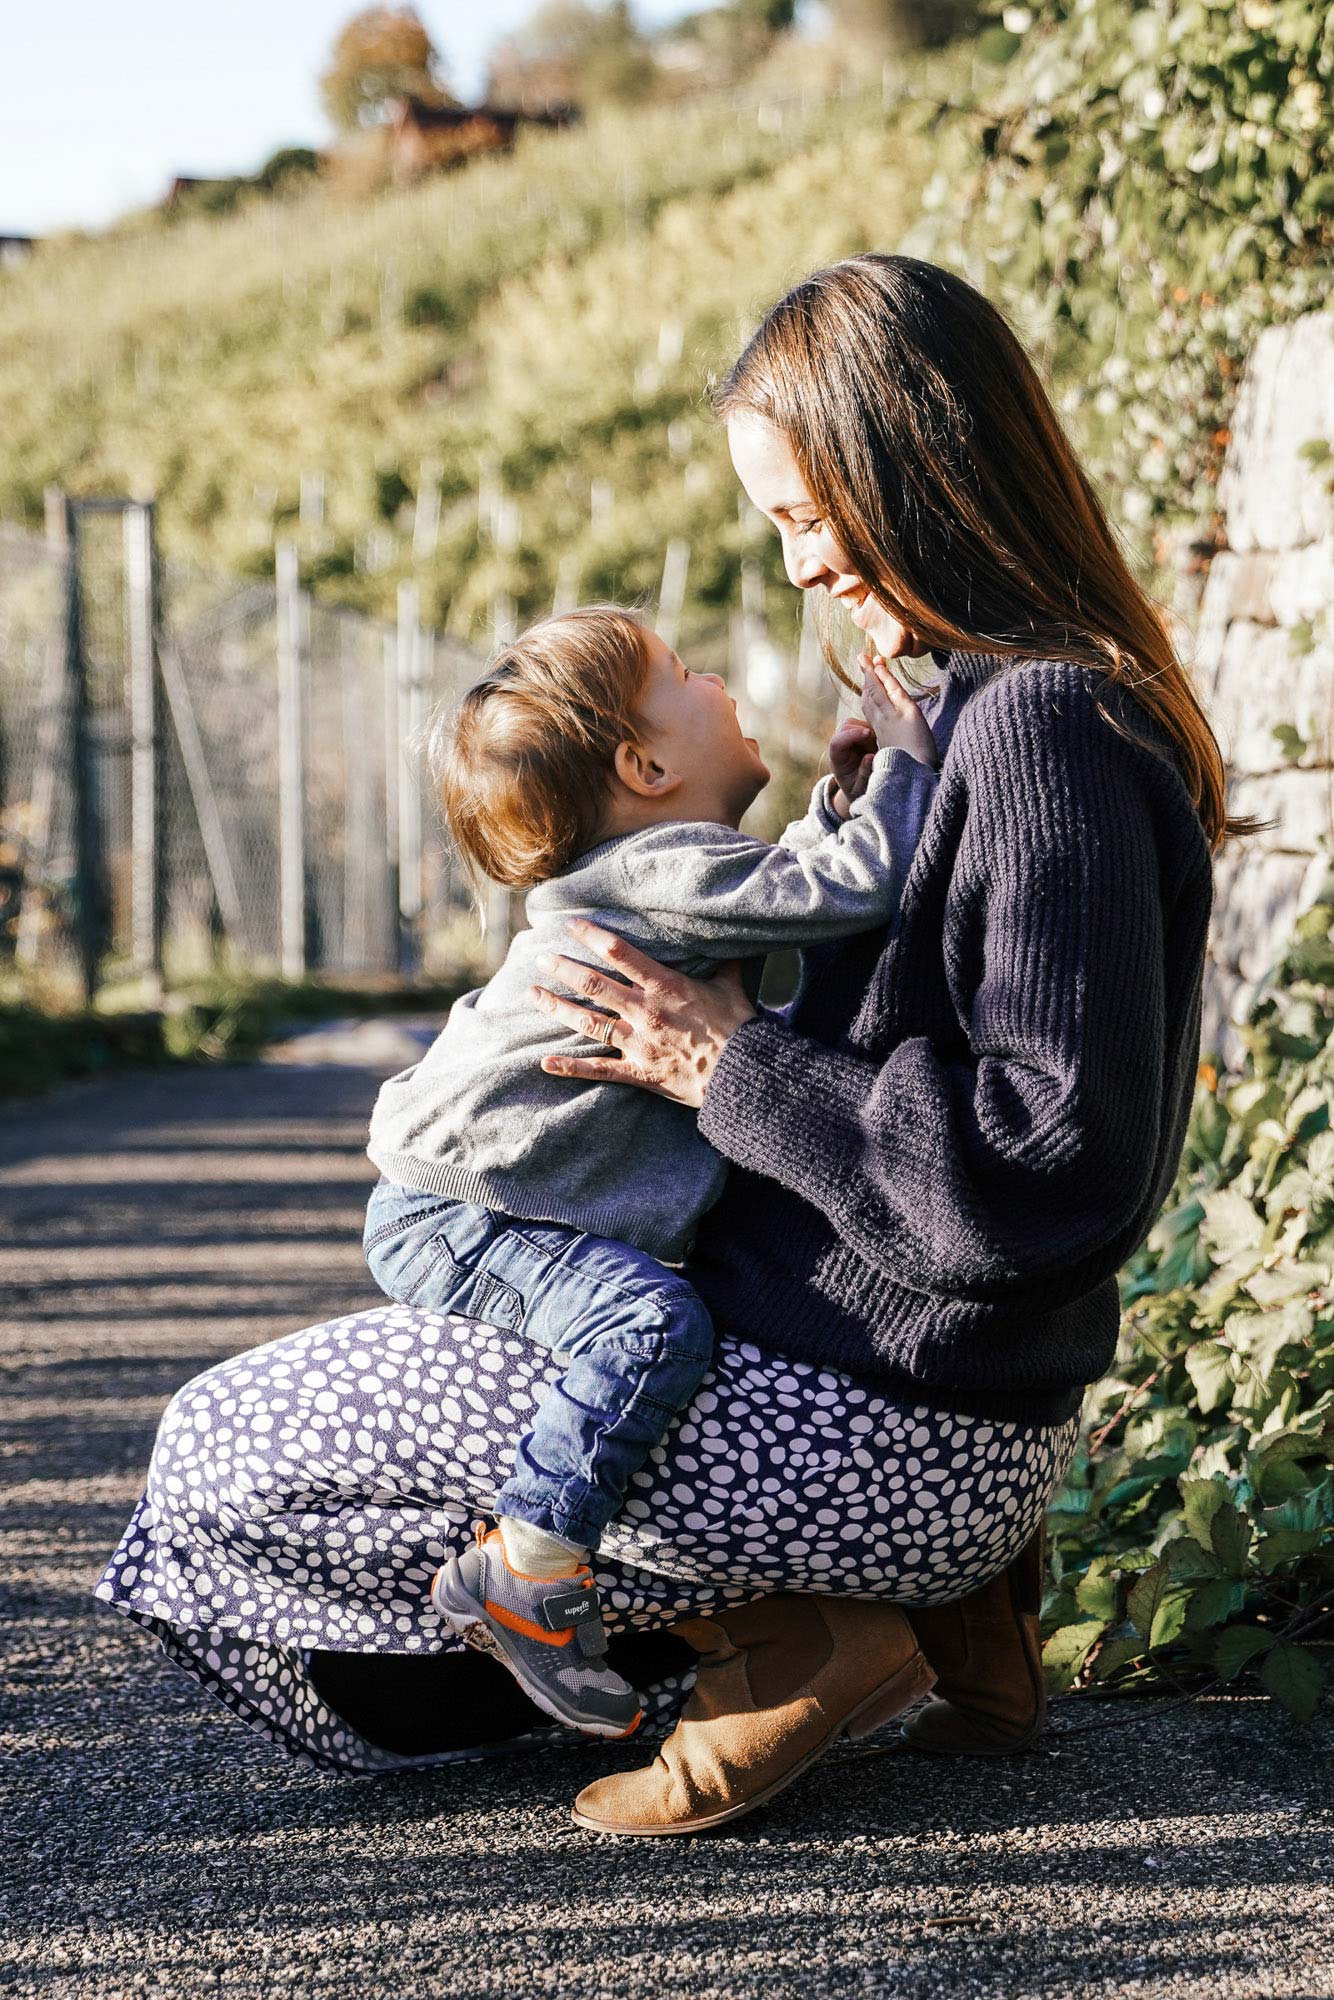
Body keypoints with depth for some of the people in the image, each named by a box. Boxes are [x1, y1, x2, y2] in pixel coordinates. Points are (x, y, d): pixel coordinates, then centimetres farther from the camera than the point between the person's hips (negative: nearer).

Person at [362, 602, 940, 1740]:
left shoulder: (656, 873, 12)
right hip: (449, 1214, -11)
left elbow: (796, 882, 28)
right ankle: (523, 1573, -24)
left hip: (468, 1207, 11)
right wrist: (904, 761, -14)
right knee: (654, 1322, -29)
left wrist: (836, 794, 15)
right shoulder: (660, 872, -19)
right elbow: (854, 892, -26)